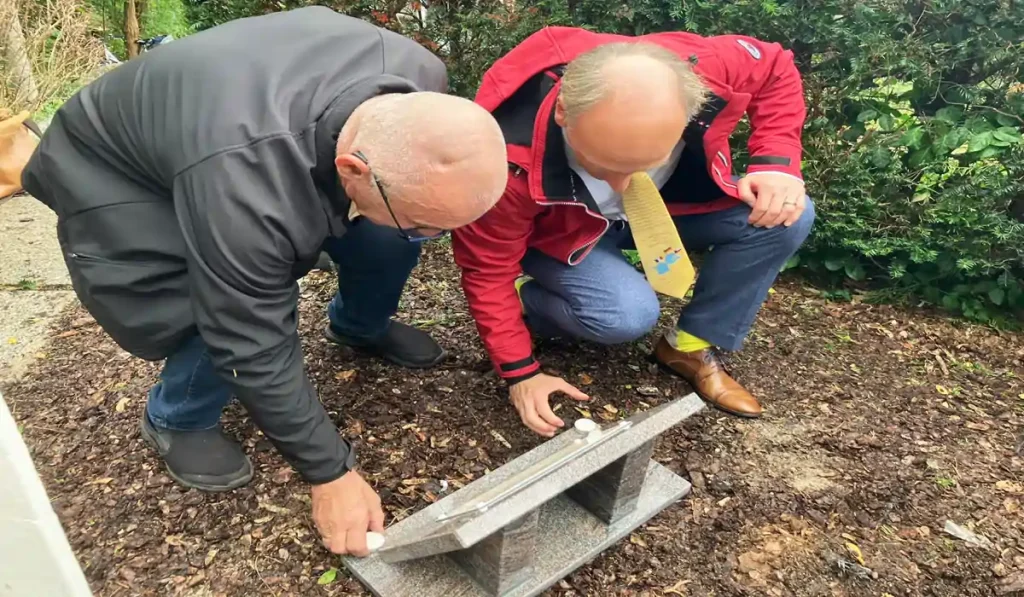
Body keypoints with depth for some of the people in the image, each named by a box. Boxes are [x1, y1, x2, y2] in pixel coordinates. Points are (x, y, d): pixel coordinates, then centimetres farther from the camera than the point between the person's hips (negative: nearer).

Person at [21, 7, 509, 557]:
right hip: (118, 176, -5)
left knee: (390, 234, -11)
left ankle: (360, 326, 20)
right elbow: (257, 351, -34)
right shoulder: (247, 193, -45)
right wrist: (330, 473, -25)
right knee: (239, 323, -27)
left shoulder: (420, 77, -26)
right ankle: (176, 420, 6)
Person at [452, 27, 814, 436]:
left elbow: (775, 69, -8)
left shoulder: (705, 69, -32)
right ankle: (527, 303, 1)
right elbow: (488, 266, -23)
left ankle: (692, 347, 2)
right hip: (561, 230, -3)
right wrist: (520, 372, -20)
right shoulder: (512, 158, -38)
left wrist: (776, 164, -23)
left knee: (789, 219, -16)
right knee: (628, 314, -32)